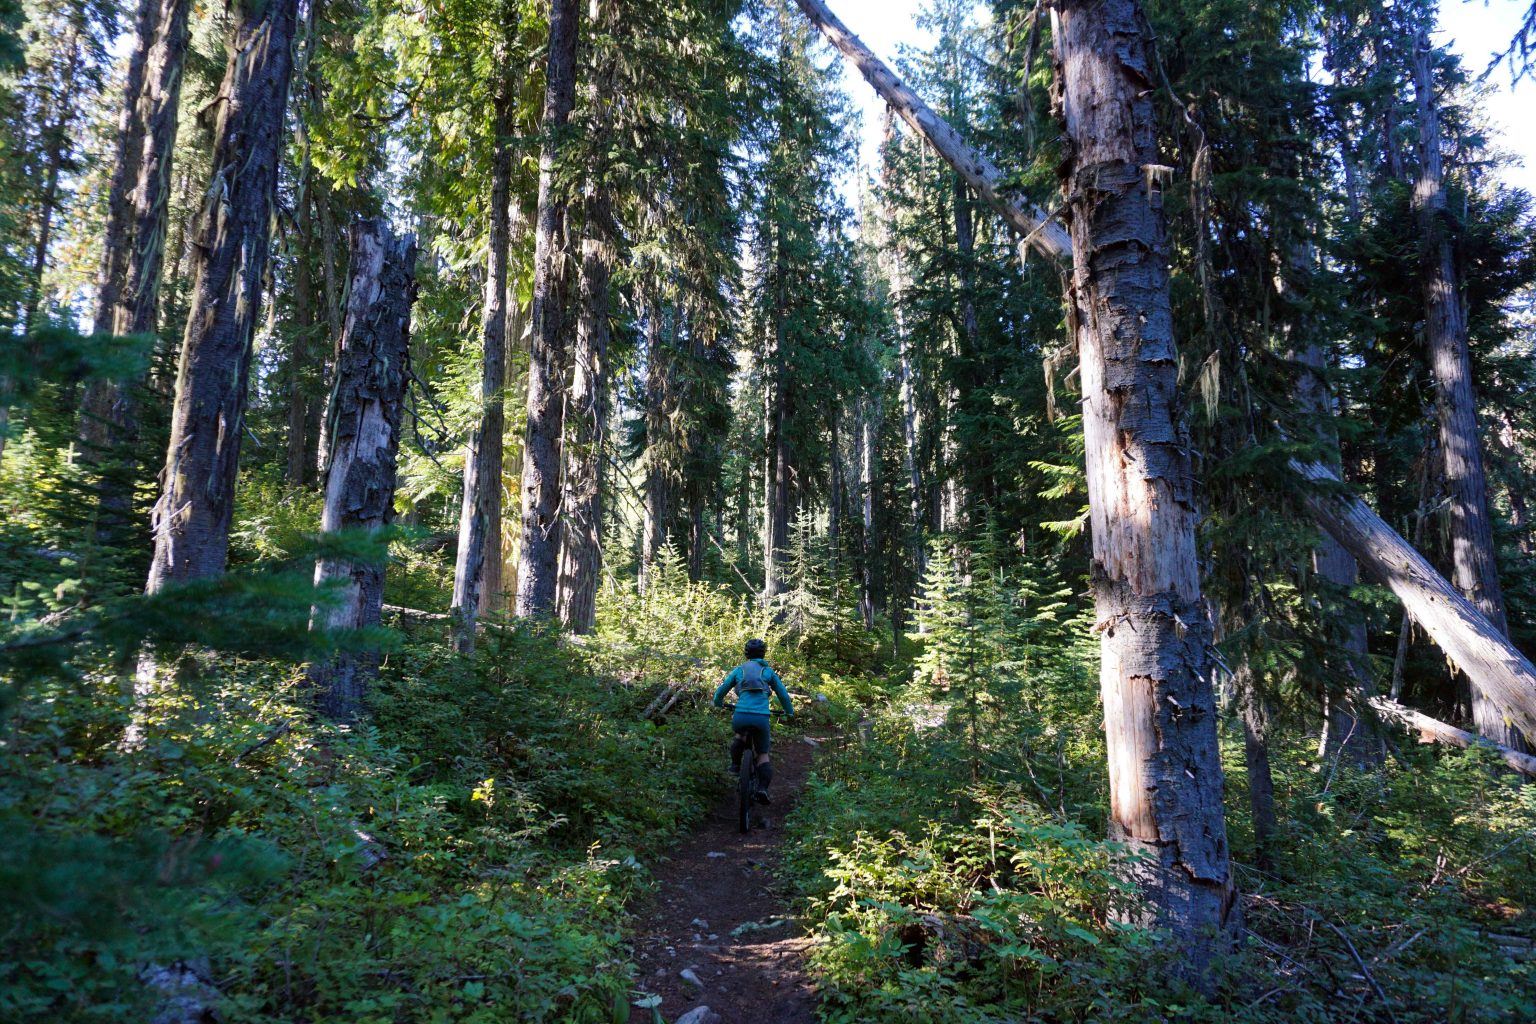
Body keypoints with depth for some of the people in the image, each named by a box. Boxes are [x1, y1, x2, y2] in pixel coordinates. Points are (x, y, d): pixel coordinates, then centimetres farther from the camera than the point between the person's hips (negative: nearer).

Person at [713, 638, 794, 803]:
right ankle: (763, 788, -5)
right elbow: (783, 694, 20)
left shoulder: (739, 670, 17)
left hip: (741, 716, 1)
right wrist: (790, 712, 37)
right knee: (763, 754, 13)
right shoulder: (768, 671, 17)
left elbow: (720, 691, 20)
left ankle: (735, 766, 25)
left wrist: (718, 703, 42)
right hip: (761, 718, -1)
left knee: (739, 735, 36)